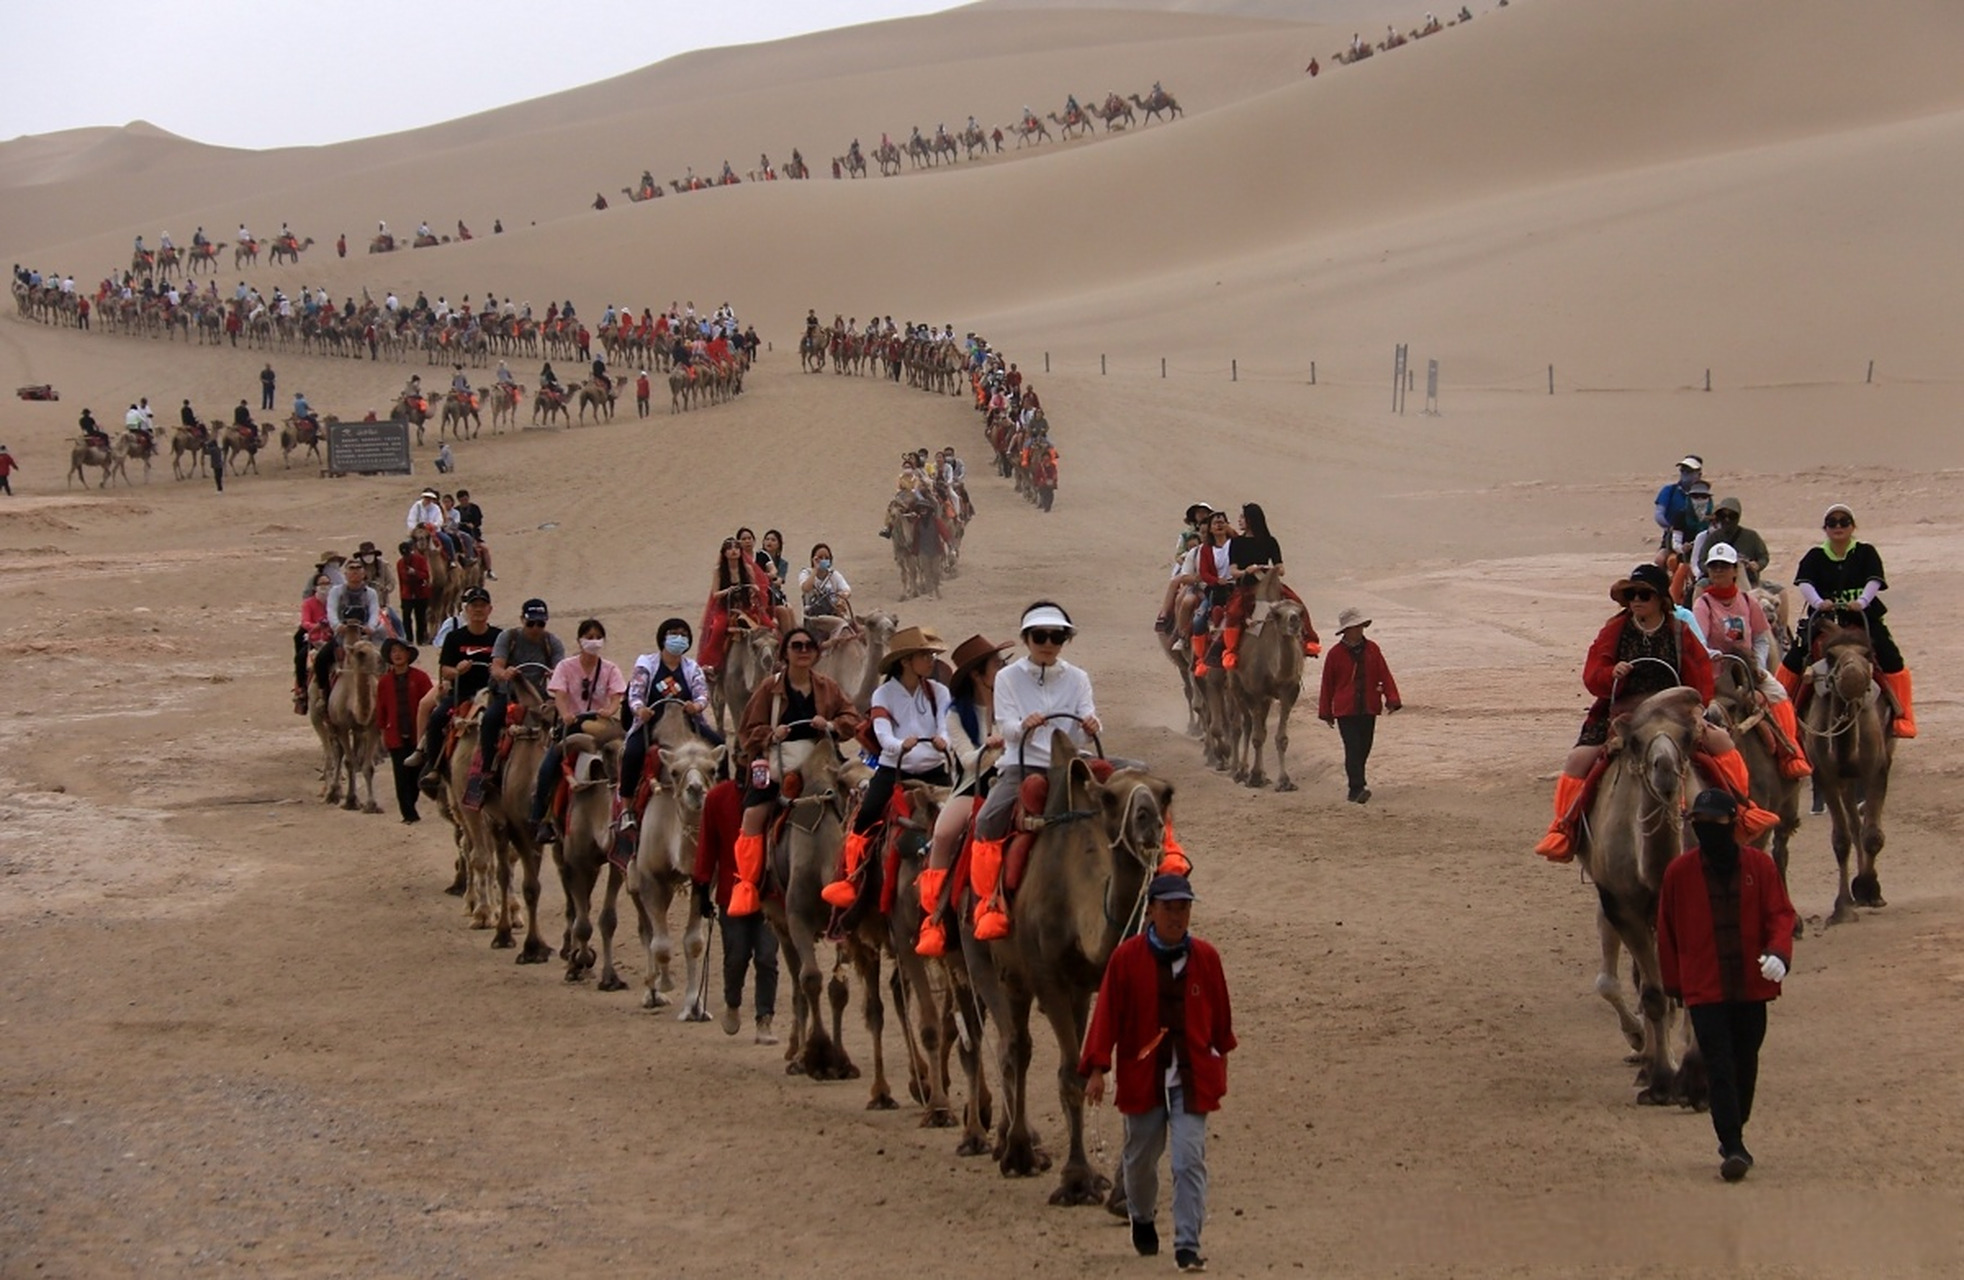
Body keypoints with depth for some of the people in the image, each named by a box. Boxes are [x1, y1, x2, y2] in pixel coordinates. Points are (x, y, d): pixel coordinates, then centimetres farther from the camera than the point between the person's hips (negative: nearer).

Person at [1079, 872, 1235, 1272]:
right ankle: (1142, 1218, 44)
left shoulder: (1205, 957, -2)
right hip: (1141, 1075, 0)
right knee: (1141, 1156, 16)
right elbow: (1107, 1013, -7)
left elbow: (1219, 1011, 12)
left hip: (1192, 1075, 0)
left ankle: (1188, 1246, -6)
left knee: (1190, 1160, -9)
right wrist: (1096, 1068, -12)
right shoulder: (1126, 957, -8)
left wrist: (1221, 1056, 21)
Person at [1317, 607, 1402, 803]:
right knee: (1353, 749, -12)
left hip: (1368, 710, 4)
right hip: (1345, 711, -4)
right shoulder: (1336, 653, -3)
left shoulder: (1371, 649, 4)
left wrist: (1392, 699, -9)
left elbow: (1384, 675, 4)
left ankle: (1356, 788, 21)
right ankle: (1357, 789, -17)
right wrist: (1326, 712, 6)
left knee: (1364, 748, 9)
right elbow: (1327, 683, 4)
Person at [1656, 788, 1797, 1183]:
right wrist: (1673, 983, 8)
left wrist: (1779, 953, -21)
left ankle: (1733, 1135, 30)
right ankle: (1733, 1148, -12)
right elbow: (1667, 929, 5)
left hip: (1751, 986, 2)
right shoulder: (1679, 871, -3)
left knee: (1745, 1063, 13)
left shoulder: (1758, 865, -1)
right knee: (1720, 1067, -10)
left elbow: (1781, 913, -1)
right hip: (1704, 988, -2)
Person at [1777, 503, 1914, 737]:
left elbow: (1874, 581, -12)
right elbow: (1805, 583, -11)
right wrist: (1818, 602, -33)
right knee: (1793, 660, -11)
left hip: (1864, 619, -1)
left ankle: (1901, 717, -4)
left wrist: (1862, 601, -33)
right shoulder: (1815, 556, 4)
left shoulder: (1866, 553, 3)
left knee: (1892, 662, -15)